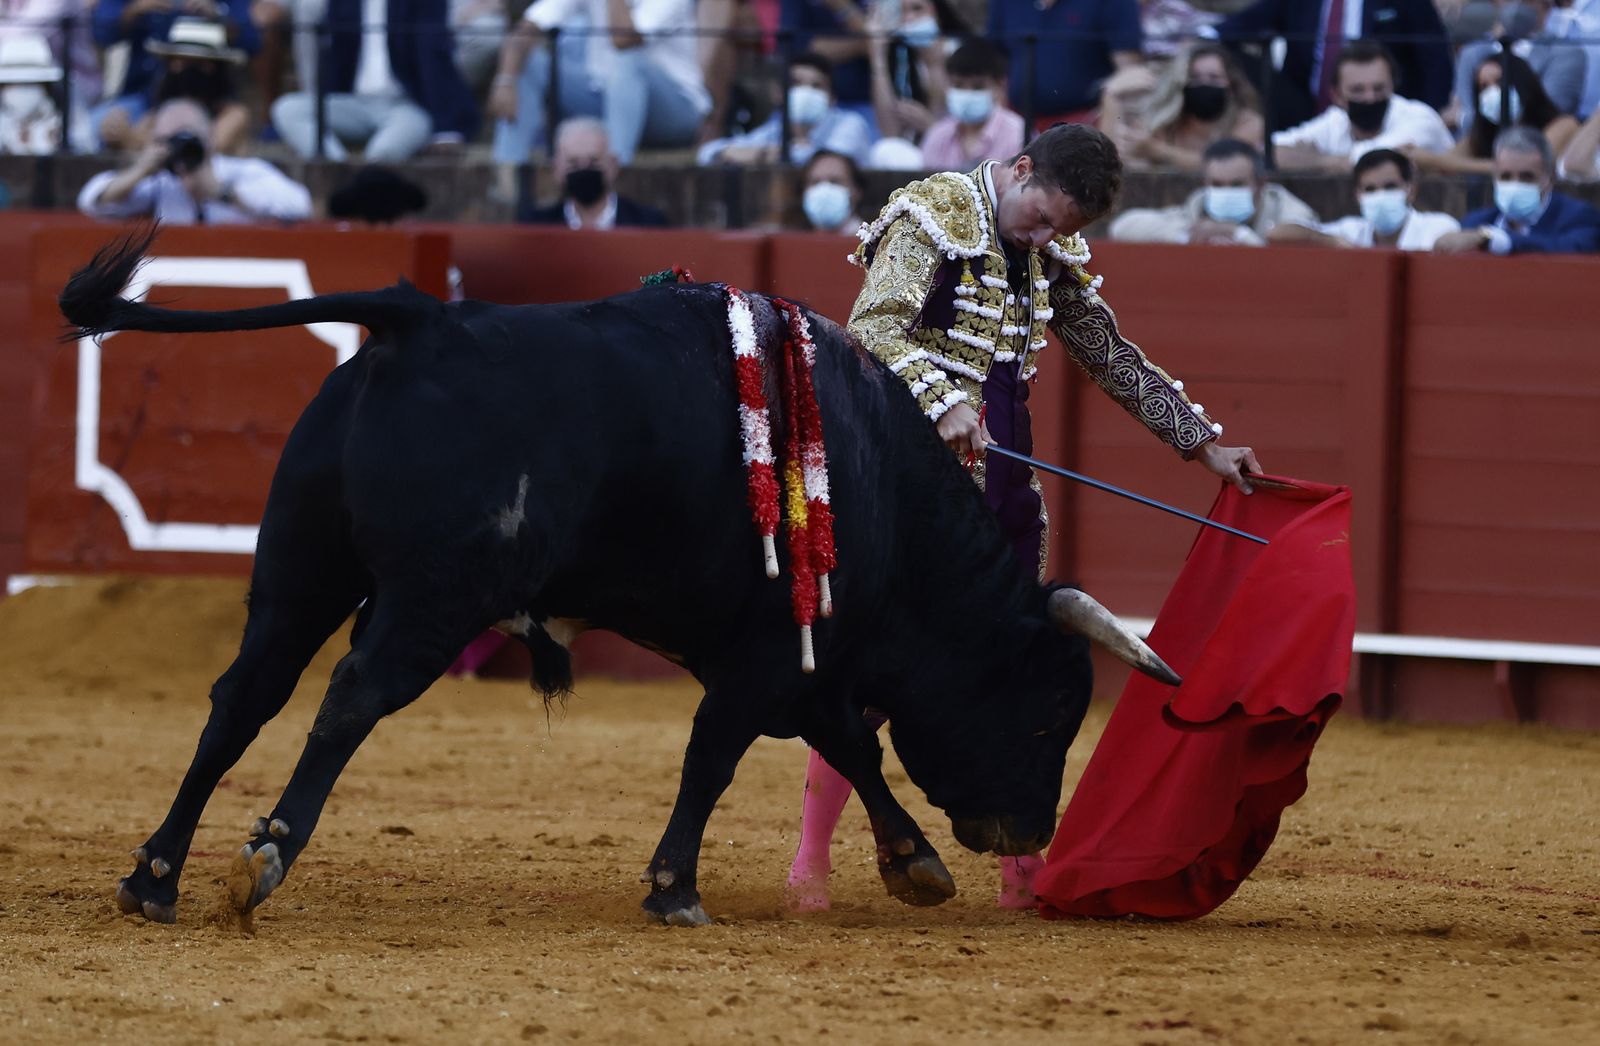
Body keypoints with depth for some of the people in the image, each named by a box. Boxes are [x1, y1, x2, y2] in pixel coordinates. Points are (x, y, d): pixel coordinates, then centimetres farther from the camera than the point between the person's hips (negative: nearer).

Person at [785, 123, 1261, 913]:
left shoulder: (1051, 255, 13)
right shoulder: (936, 214, -8)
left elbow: (1112, 358, 23)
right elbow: (873, 327, -19)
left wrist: (1203, 443, 21)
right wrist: (943, 402, -33)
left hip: (1003, 478, 7)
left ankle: (1025, 869, 13)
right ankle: (811, 860, -3)